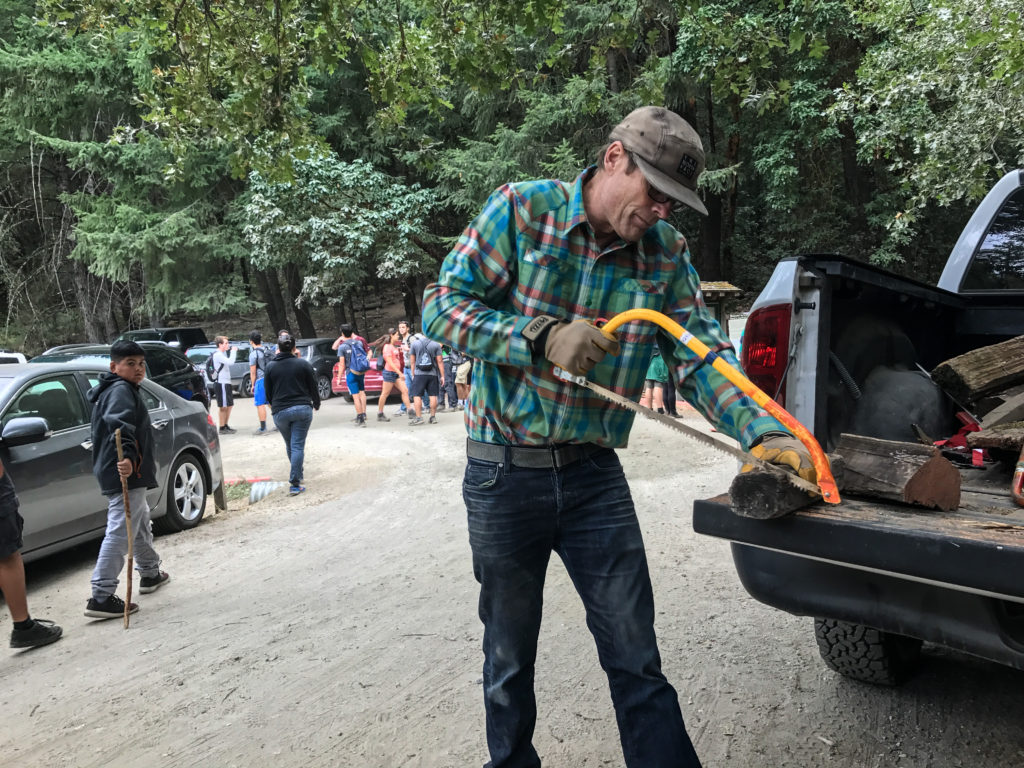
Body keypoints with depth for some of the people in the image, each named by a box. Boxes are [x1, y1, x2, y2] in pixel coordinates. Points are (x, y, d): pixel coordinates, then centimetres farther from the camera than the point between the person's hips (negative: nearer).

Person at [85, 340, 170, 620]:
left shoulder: (115, 390, 19)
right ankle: (101, 598, -11)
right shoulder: (121, 390, -14)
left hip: (129, 474, 11)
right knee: (119, 534, -11)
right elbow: (119, 424, -32)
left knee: (141, 524, 26)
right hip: (125, 473, -11)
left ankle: (150, 573, 43)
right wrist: (127, 456, -46)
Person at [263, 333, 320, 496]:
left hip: (280, 412, 1)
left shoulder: (271, 366, 2)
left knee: (290, 446, 19)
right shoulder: (303, 364, -1)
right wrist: (316, 404, 23)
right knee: (298, 446, -2)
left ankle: (296, 475, 32)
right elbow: (313, 388, 5)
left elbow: (267, 391, 9)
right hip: (303, 409, -1)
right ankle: (295, 484, -8)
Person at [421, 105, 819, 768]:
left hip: (595, 476, 2)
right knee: (510, 657, 15)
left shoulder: (667, 252, 1)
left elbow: (703, 356, -5)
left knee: (636, 658, 7)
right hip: (504, 474, -2)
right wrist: (543, 337, -24)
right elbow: (442, 306, -11)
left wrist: (765, 434, -22)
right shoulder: (523, 209, -8)